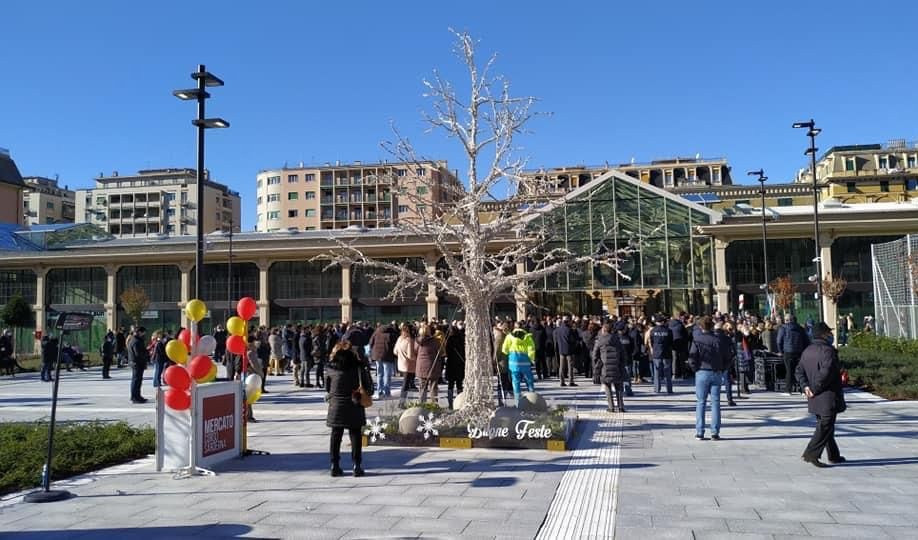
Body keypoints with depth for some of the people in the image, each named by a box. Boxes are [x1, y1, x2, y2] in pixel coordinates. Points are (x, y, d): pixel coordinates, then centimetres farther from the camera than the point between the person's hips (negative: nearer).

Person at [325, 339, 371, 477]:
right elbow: (368, 385, -3)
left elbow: (327, 387, 4)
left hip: (336, 407, 1)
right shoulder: (358, 367, -8)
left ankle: (334, 465, 12)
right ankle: (357, 465, 6)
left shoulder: (331, 367, -3)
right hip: (354, 407, -1)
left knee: (336, 436, 11)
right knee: (355, 436, 7)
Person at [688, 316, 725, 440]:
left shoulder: (697, 340, -6)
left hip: (702, 373, -2)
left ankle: (699, 432, 3)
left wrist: (696, 369, 3)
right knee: (715, 402, 6)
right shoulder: (718, 340, 1)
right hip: (717, 374, 2)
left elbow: (692, 358, -11)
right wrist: (721, 370, 13)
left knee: (701, 403, 4)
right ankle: (715, 433, 5)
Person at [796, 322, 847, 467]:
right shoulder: (828, 350, -15)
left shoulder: (807, 351, 11)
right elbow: (826, 372, -26)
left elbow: (799, 371, 8)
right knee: (825, 426, -4)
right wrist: (816, 389, -17)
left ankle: (833, 455, 27)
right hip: (828, 396, -8)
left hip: (815, 398, 8)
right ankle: (811, 453, -10)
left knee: (824, 424, 17)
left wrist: (806, 386, 0)